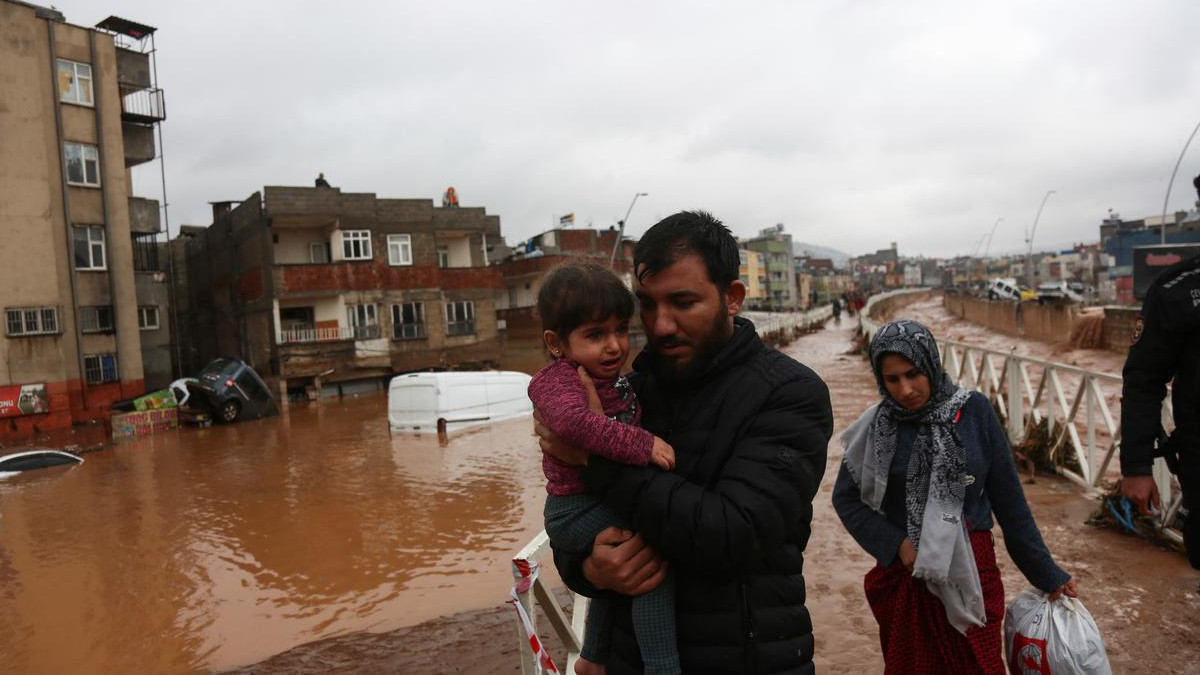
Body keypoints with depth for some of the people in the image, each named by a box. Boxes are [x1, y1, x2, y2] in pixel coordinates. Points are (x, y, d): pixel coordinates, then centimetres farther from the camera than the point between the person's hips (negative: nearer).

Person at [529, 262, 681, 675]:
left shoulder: (614, 380, 10)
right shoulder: (558, 378, -19)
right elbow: (574, 421, -40)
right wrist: (642, 445, -39)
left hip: (608, 501, 10)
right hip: (578, 510, -10)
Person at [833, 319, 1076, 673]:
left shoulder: (973, 411, -7)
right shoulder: (877, 425, -6)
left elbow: (1007, 497, -2)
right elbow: (846, 497, 0)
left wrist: (1045, 572, 3)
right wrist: (894, 544, -12)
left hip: (971, 571, -1)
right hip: (903, 576, 1)